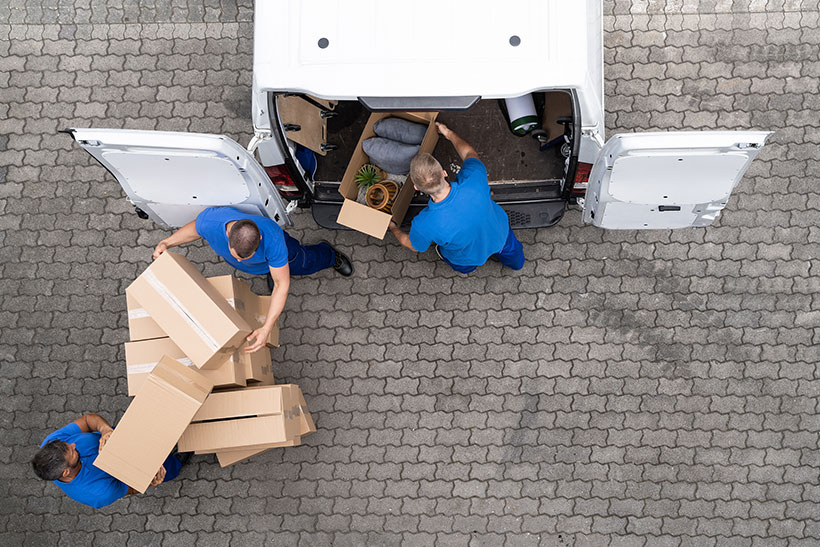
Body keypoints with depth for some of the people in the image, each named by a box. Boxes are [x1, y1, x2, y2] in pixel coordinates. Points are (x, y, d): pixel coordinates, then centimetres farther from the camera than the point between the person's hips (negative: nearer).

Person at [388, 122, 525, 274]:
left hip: (468, 260, -2)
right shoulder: (474, 180, -42)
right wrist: (449, 134, 4)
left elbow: (414, 246, -14)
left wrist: (394, 229, 6)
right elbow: (469, 152, -14)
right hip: (501, 235, 2)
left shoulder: (424, 224, -43)